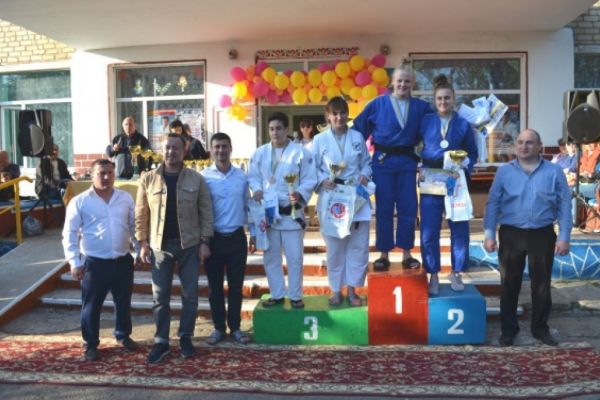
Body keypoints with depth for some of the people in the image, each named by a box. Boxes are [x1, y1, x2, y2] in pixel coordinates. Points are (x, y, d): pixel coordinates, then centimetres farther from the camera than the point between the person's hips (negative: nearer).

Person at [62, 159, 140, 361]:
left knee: (123, 302, 16)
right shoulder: (80, 201, -7)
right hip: (94, 263, -3)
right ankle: (91, 344, 25)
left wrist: (139, 251, 10)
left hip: (123, 261, 3)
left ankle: (124, 335, 37)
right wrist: (75, 262, -10)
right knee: (91, 306, 8)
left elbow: (135, 226, 11)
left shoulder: (126, 198, 3)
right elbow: (70, 234, -5)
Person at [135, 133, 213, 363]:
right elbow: (141, 214, 3)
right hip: (160, 245, 0)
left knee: (190, 294, 7)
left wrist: (204, 241, -5)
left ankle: (185, 337, 23)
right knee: (160, 297, 5)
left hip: (189, 244, 0)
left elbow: (206, 212, 0)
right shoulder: (148, 179, -1)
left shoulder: (196, 179, -2)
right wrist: (143, 242, 0)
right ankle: (161, 342, 16)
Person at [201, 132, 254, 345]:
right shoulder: (203, 177, -6)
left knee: (236, 285, 10)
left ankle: (235, 327, 23)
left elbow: (248, 206, 9)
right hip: (213, 238, -2)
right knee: (215, 286, 9)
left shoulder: (242, 176, 2)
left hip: (237, 237, 2)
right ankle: (219, 327, 24)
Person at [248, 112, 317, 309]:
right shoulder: (260, 153, 6)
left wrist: (300, 194, -23)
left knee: (294, 258, 3)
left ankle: (295, 296, 18)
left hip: (291, 213, -3)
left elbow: (310, 180, -6)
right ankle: (277, 294, 25)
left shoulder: (301, 152, -4)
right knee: (271, 257, 11)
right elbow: (253, 176, 10)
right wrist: (256, 190, -11)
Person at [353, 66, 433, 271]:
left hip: (407, 161, 2)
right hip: (383, 161, -2)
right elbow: (359, 128, 2)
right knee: (384, 209, 3)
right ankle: (384, 254, 12)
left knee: (408, 208, 4)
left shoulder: (421, 106, 5)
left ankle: (406, 253, 15)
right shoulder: (378, 104, -1)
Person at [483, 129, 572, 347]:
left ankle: (540, 327, 26)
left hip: (543, 235, 0)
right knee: (509, 284, 8)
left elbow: (564, 205, 1)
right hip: (511, 235, 0)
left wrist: (563, 237, -5)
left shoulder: (554, 171, 1)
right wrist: (489, 234, -4)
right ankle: (509, 328, 21)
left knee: (541, 284, 10)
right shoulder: (504, 171, 2)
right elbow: (493, 204, 1)